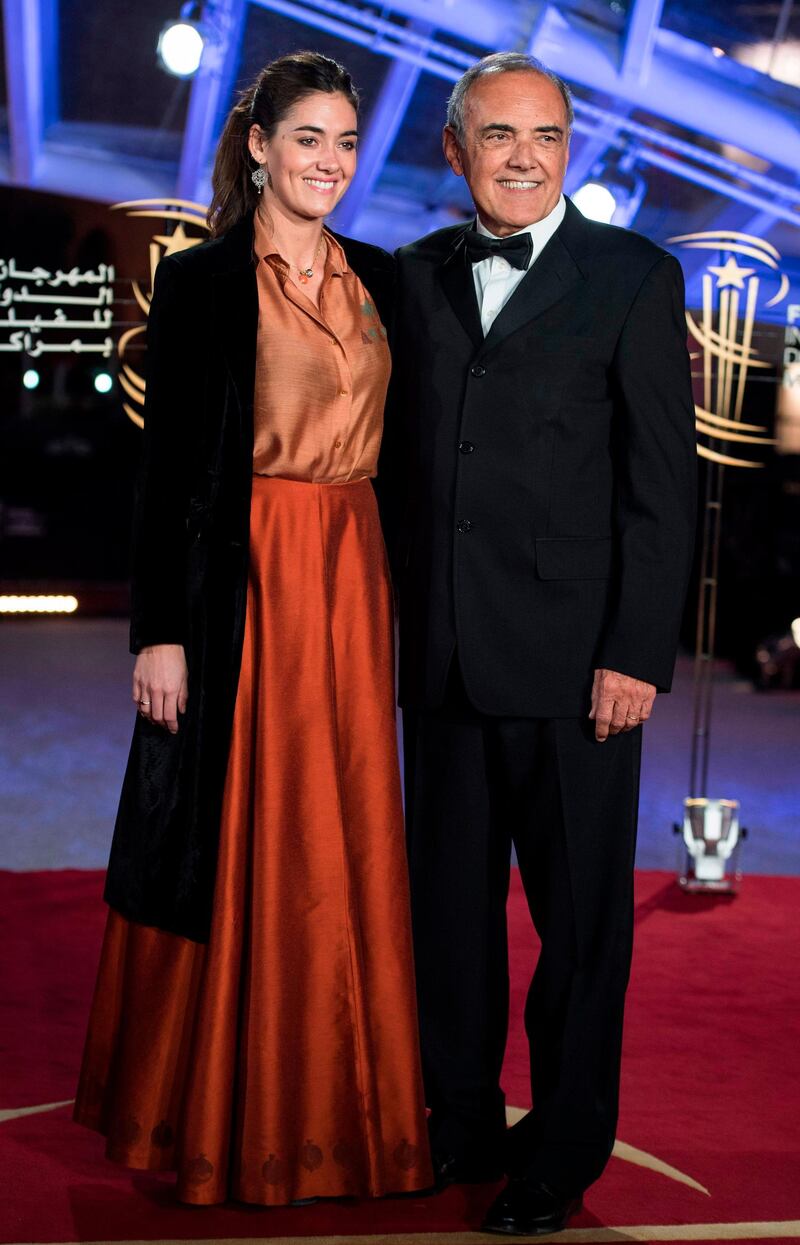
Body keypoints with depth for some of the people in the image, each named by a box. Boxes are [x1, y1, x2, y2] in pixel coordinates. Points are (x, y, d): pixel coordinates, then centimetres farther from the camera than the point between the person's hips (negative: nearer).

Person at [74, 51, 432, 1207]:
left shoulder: (378, 279, 12)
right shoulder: (203, 281, -4)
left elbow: (393, 442, 14)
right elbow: (170, 468, -7)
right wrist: (162, 632, -12)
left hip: (351, 584, 5)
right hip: (242, 582, -5)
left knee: (344, 842, 8)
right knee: (236, 846, 2)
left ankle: (335, 1099, 20)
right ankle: (215, 1109, 16)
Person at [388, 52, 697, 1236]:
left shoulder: (635, 277, -1)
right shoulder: (418, 274, 11)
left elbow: (662, 482, -5)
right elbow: (406, 454, 11)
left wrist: (637, 653, -11)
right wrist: (392, 620, 4)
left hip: (573, 659, -4)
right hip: (441, 651, 4)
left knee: (581, 915, 6)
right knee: (450, 902, 13)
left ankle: (565, 1150, 20)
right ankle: (462, 1124, 29)